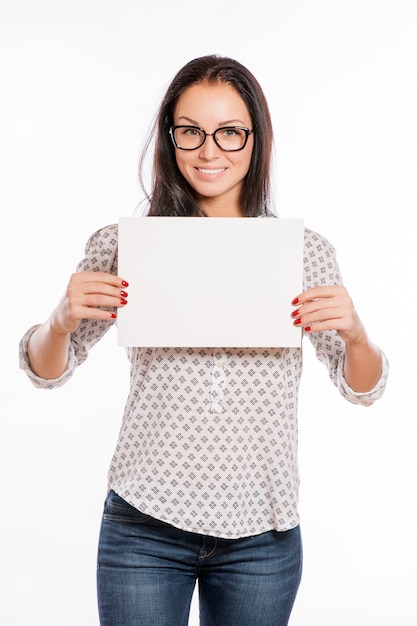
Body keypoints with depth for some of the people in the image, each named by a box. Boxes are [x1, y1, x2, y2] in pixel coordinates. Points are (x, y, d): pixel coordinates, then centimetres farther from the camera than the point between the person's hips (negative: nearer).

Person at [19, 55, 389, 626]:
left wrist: (354, 332, -17)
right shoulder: (123, 245, -3)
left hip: (264, 535, 1)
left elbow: (362, 389, 4)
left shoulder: (305, 251, -1)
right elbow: (46, 372, 4)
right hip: (144, 526, -1)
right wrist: (63, 321, -17)